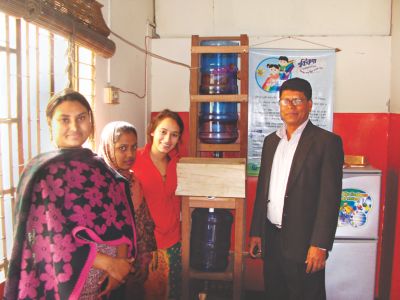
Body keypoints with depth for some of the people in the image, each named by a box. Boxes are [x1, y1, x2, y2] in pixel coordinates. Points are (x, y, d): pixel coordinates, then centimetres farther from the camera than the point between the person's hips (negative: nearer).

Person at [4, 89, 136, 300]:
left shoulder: (99, 167, 4)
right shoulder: (44, 172, -12)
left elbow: (122, 219, 1)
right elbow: (54, 238, -17)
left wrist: (121, 261, -12)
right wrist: (109, 263, -16)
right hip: (68, 279, -5)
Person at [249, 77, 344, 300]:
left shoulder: (327, 141, -9)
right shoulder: (271, 141, 10)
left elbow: (330, 197, -13)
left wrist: (320, 245, -16)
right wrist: (256, 231, 10)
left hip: (303, 241, -5)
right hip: (271, 238, 6)